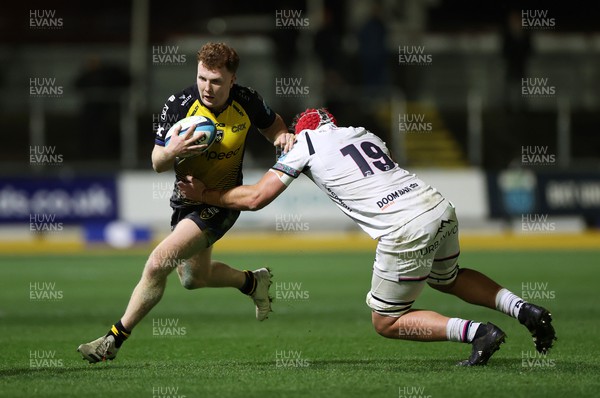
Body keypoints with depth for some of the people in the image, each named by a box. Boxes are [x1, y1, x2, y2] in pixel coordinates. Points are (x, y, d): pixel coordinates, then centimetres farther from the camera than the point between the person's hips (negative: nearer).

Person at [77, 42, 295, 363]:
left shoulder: (247, 102, -15)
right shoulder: (178, 105, -16)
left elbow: (272, 124, 9)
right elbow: (157, 163, -11)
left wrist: (283, 136, -15)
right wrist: (173, 151, -34)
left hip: (221, 201, -4)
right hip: (186, 197, 4)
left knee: (159, 263, -18)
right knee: (193, 278, 22)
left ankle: (115, 339, -7)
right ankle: (253, 282, 50)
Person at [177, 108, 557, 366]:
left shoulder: (306, 143, 8)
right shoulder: (364, 133, 23)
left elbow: (255, 198, 7)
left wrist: (205, 194, 21)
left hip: (407, 231, -7)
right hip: (441, 207, 7)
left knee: (387, 322, 12)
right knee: (448, 278, 35)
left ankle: (477, 332, -3)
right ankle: (525, 310, 17)